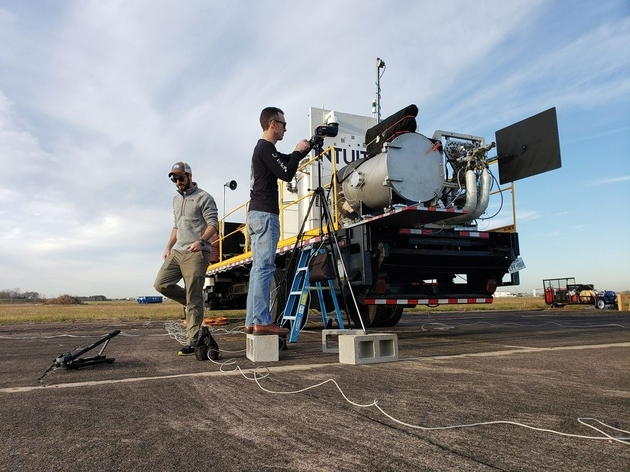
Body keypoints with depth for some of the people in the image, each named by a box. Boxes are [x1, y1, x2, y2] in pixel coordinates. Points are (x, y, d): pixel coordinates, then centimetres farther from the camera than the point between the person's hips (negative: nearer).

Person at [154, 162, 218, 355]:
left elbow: (213, 224, -12)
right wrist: (168, 247, 18)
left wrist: (201, 240, -29)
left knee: (193, 300, -7)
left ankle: (191, 342, -2)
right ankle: (191, 303, 17)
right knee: (161, 284, -4)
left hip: (196, 253, -8)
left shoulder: (204, 198, -3)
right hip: (177, 252, 8)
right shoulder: (176, 199, 21)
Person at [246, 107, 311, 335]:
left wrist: (307, 147, 23)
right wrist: (298, 151, 1)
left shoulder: (263, 148, 22)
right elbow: (287, 174, -13)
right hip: (265, 214, -10)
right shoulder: (266, 148, -8)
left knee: (258, 268, 7)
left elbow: (287, 161, 32)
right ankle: (261, 321, -12)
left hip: (256, 214, 10)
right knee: (264, 267, -12)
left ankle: (252, 321, 8)